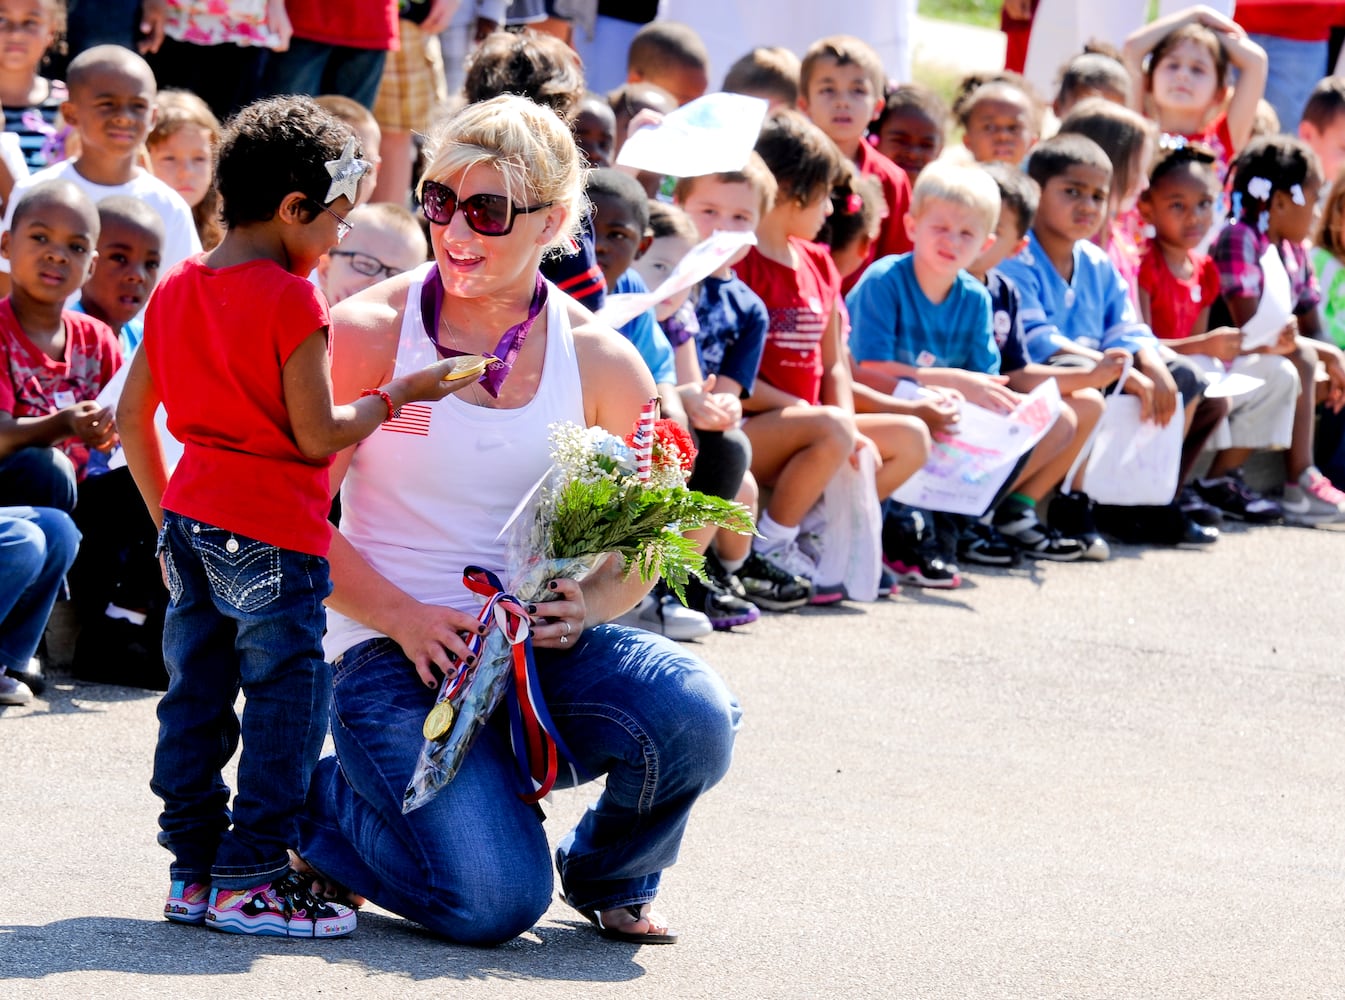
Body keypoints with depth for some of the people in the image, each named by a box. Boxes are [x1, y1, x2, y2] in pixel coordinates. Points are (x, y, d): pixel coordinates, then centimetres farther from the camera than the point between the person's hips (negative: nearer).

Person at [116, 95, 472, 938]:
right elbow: (317, 438, -13)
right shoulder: (291, 301, -13)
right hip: (273, 535, -8)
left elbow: (133, 415, 15)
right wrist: (398, 395, 1)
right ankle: (250, 881, -2)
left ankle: (195, 871, 15)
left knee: (196, 702, 11)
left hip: (191, 520, 8)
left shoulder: (175, 290, 10)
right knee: (286, 709, -2)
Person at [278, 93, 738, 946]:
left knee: (692, 717, -29)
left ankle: (609, 876, 6)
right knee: (491, 902, -23)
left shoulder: (601, 362, 2)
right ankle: (317, 801, 11)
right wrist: (402, 616, -18)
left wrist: (586, 605, -12)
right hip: (394, 652, -3)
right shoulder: (369, 334, -6)